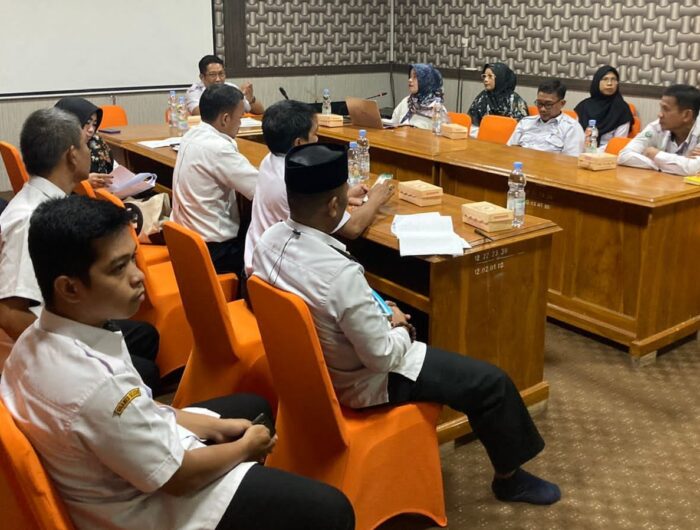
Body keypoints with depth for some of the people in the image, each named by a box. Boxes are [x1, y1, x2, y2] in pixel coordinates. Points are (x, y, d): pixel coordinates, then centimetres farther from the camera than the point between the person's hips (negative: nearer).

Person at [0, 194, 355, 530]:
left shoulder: (39, 338, -9)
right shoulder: (95, 385, -38)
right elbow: (178, 477, -23)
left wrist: (215, 427, 3)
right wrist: (246, 446, -6)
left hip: (116, 467, 9)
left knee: (253, 407, 25)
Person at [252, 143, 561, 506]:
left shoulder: (269, 240, -12)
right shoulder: (340, 274, -38)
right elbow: (383, 357, -27)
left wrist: (378, 316, 5)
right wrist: (399, 328, -6)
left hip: (311, 362, 9)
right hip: (363, 381, -8)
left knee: (415, 338, 34)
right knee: (491, 383, 4)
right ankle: (509, 478, 28)